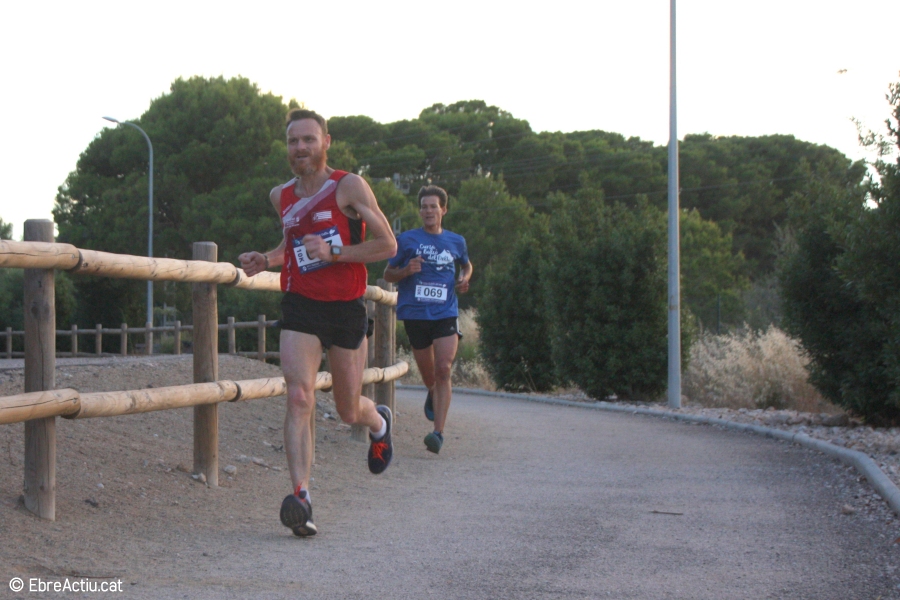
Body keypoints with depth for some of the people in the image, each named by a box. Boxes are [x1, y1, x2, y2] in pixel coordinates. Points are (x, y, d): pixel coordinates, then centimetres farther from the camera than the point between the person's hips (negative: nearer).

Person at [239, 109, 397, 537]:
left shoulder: (349, 187, -7)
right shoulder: (281, 196, 8)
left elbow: (387, 245, -8)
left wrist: (334, 252, -19)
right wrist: (267, 260, 7)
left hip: (346, 308, -2)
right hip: (300, 308, 2)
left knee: (349, 411, 9)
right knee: (299, 397, -19)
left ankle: (379, 423, 47)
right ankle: (301, 496, -23)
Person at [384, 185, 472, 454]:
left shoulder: (456, 241, 10)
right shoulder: (407, 240, 3)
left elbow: (466, 265, 29)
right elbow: (388, 274, 7)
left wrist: (464, 279, 7)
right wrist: (406, 271, -14)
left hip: (446, 313, 0)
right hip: (414, 313, 0)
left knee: (443, 370, -17)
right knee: (428, 374, 10)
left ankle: (439, 432, -20)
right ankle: (432, 394, 48)